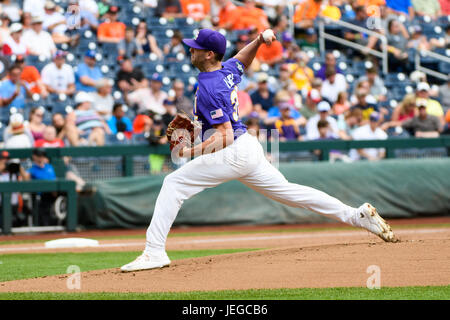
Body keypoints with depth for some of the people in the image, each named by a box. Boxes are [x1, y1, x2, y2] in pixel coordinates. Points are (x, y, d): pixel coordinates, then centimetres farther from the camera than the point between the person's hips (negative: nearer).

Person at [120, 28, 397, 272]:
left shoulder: (208, 90, -19)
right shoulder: (229, 70, 7)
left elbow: (225, 136, -23)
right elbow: (244, 58, 32)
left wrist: (192, 151, -30)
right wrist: (259, 40, 13)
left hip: (232, 153, -10)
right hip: (250, 149, 10)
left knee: (174, 184, -8)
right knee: (288, 192, 15)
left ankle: (155, 252, -15)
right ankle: (357, 215, 13)